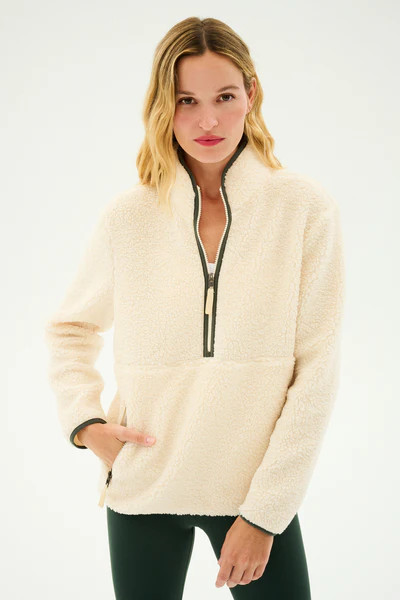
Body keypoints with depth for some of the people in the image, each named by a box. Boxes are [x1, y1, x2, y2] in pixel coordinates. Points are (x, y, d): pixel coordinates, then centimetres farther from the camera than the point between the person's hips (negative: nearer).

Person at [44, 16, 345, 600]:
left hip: (260, 487, -1)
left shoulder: (306, 208, -7)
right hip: (144, 488, 1)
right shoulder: (128, 217, -3)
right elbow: (70, 328, 14)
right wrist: (85, 421, -2)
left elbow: (316, 368, -8)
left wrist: (263, 512, -10)